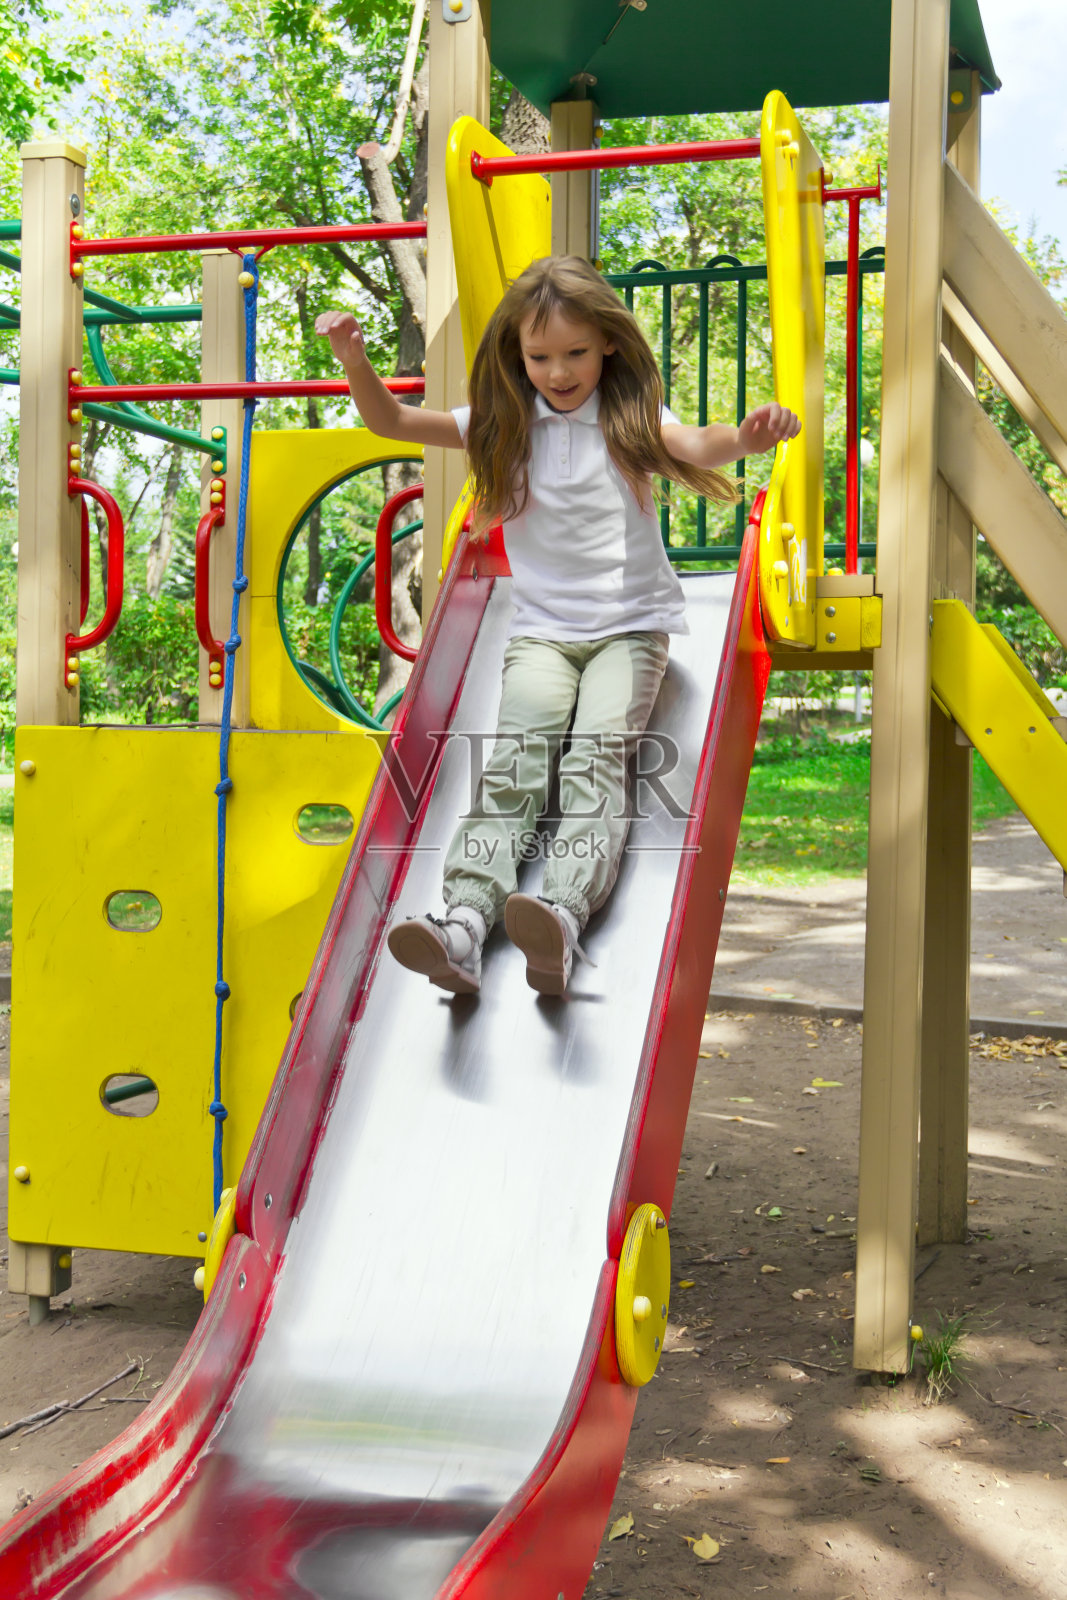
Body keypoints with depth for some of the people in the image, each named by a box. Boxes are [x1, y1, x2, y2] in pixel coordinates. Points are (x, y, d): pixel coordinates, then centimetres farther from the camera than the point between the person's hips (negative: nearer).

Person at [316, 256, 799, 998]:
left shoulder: (632, 421, 2)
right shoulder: (503, 426, 10)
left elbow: (698, 447, -17)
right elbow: (393, 422, 8)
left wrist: (748, 435, -41)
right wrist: (355, 360, -11)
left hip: (631, 627, -2)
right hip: (541, 631, 2)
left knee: (596, 755, -25)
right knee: (517, 757, -21)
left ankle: (563, 914, -48)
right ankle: (464, 920, -40)